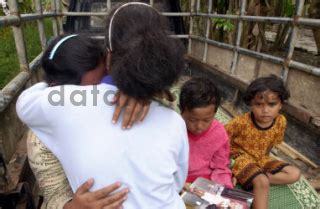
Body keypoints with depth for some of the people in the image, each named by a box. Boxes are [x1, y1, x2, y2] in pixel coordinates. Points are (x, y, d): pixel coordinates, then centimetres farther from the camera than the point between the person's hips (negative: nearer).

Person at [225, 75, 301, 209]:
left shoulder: (281, 122, -11)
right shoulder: (241, 122, -25)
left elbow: (272, 143, 7)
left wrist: (264, 156, 3)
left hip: (262, 159, 6)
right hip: (243, 159, -6)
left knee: (295, 174, -5)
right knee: (262, 183, -30)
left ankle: (254, 180, -11)